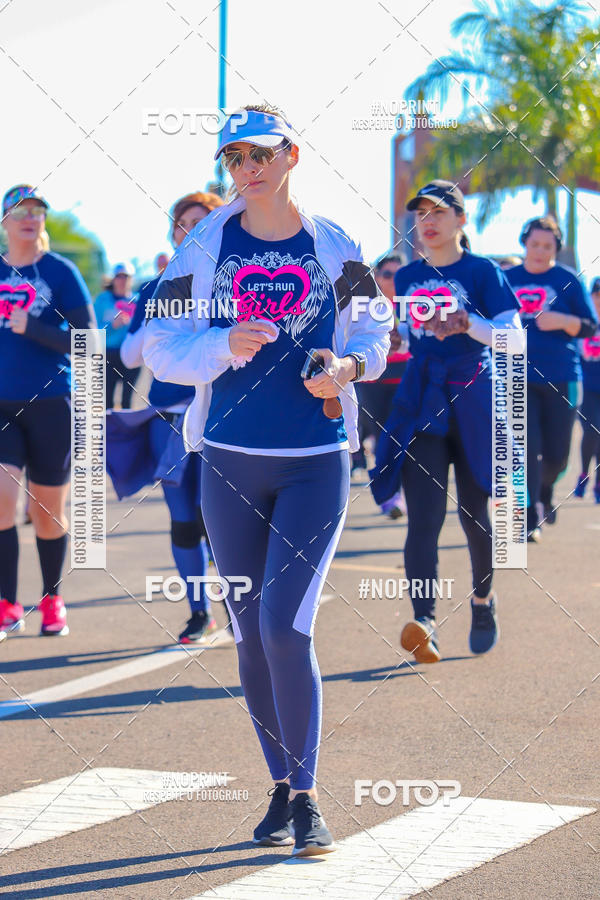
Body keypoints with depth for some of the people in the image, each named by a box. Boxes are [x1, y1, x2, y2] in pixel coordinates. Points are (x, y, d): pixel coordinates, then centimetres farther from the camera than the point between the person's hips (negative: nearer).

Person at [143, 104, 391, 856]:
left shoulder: (334, 248, 1)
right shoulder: (204, 246, 0)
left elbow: (371, 323, 13)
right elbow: (159, 346, -2)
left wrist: (350, 365, -9)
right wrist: (224, 347, -20)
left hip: (316, 461, -2)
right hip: (230, 461, 2)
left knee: (286, 629, -12)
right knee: (251, 636, 8)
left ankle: (306, 799, 0)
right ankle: (282, 787, 24)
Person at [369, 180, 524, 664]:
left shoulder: (482, 272, -2)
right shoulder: (407, 277, 11)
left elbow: (513, 337, -14)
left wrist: (467, 323, -28)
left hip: (473, 406, -2)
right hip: (421, 408, 2)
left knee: (473, 514, 8)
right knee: (423, 518, -13)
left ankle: (483, 600, 34)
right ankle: (425, 622, -26)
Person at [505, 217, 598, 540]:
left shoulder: (568, 279, 4)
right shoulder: (507, 279, 8)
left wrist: (562, 321, -16)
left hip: (560, 379, 0)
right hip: (518, 378, 0)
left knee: (557, 455, 4)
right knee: (528, 448, -11)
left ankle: (544, 490, 37)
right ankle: (530, 519, -4)